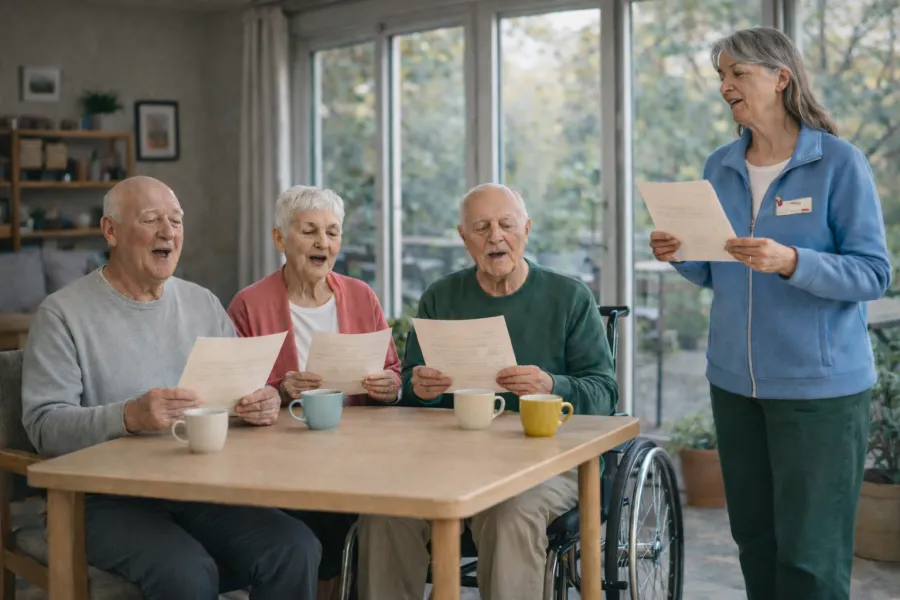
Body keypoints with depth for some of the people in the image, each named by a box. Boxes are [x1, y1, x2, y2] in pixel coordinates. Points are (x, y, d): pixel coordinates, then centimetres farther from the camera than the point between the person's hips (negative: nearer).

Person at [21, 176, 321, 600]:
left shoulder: (203, 304, 14)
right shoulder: (64, 314, -2)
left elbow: (243, 387, 14)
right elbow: (44, 425, -11)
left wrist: (262, 402, -12)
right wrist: (129, 417, -29)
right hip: (107, 497, -4)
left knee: (296, 550, -20)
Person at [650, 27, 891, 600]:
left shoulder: (840, 163, -7)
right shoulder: (720, 167, 9)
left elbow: (873, 274, -12)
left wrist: (790, 262, -26)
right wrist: (680, 255, -5)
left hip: (820, 386, -5)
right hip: (735, 381, 6)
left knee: (810, 552, -4)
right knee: (755, 540, 12)